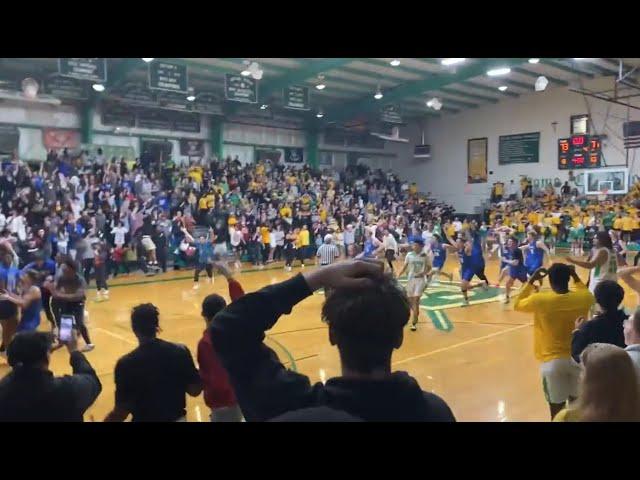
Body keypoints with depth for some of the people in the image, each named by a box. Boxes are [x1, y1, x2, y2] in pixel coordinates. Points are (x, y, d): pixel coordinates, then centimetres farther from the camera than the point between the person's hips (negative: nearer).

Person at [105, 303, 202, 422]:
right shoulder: (180, 351, -13)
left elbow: (122, 411, -14)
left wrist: (107, 420, 3)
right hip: (177, 419, 2)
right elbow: (194, 391, -6)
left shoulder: (126, 363, -19)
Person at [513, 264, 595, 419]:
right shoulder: (583, 298, -9)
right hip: (578, 358, 3)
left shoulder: (540, 300, -17)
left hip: (552, 360, -3)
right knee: (576, 402, 23)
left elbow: (517, 305, 3)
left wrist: (531, 281, 2)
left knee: (556, 408, 7)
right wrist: (576, 277, 16)